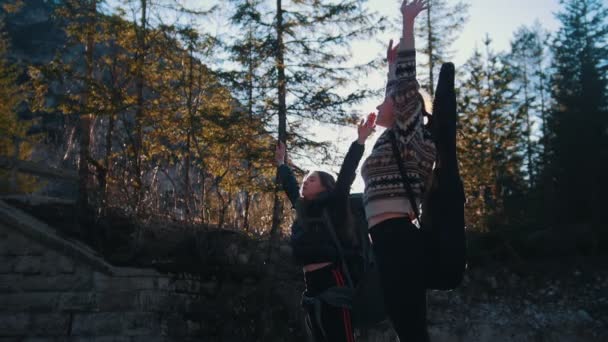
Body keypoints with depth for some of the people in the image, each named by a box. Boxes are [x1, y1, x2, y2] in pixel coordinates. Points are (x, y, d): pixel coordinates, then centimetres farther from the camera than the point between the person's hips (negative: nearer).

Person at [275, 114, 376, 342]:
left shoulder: (333, 206, -1)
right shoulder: (303, 210, 18)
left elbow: (345, 175, -8)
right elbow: (290, 186, 33)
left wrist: (360, 141, -13)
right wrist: (281, 163, 45)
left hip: (333, 282, -8)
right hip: (311, 285, 8)